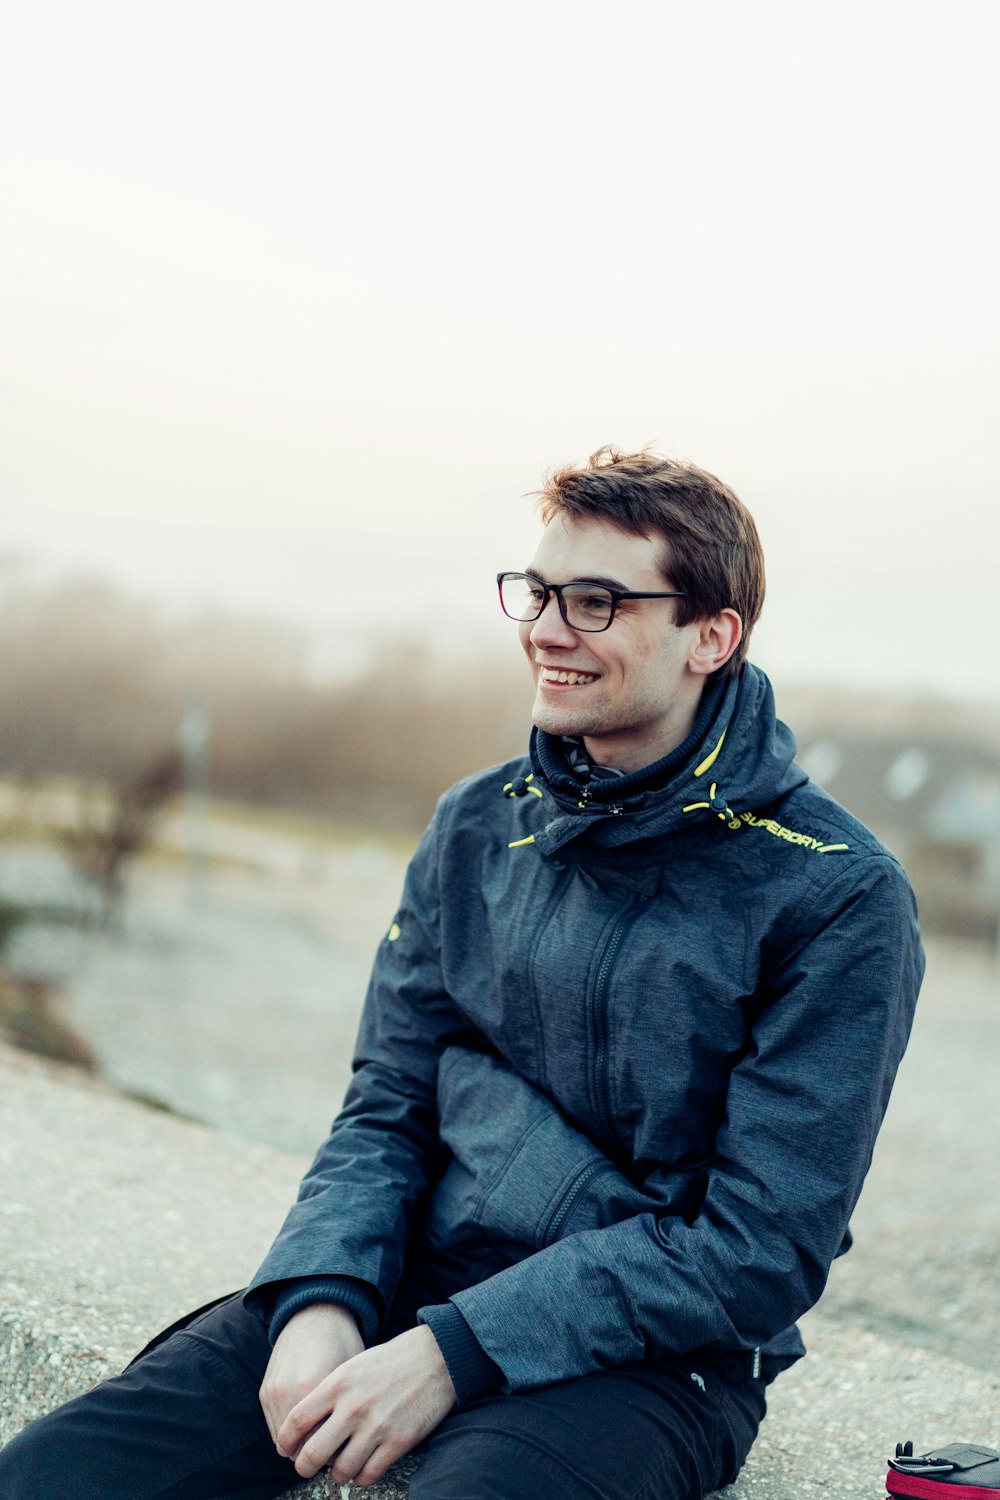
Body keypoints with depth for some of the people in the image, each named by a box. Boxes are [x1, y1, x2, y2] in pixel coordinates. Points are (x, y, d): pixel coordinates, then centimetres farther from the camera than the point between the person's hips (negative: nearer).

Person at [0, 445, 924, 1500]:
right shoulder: (477, 827, 8)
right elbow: (388, 1107, 10)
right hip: (413, 1284, 4)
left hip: (646, 1351, -3)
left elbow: (761, 1253, -13)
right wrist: (324, 1301, -11)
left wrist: (456, 1351, -19)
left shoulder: (838, 897, -9)